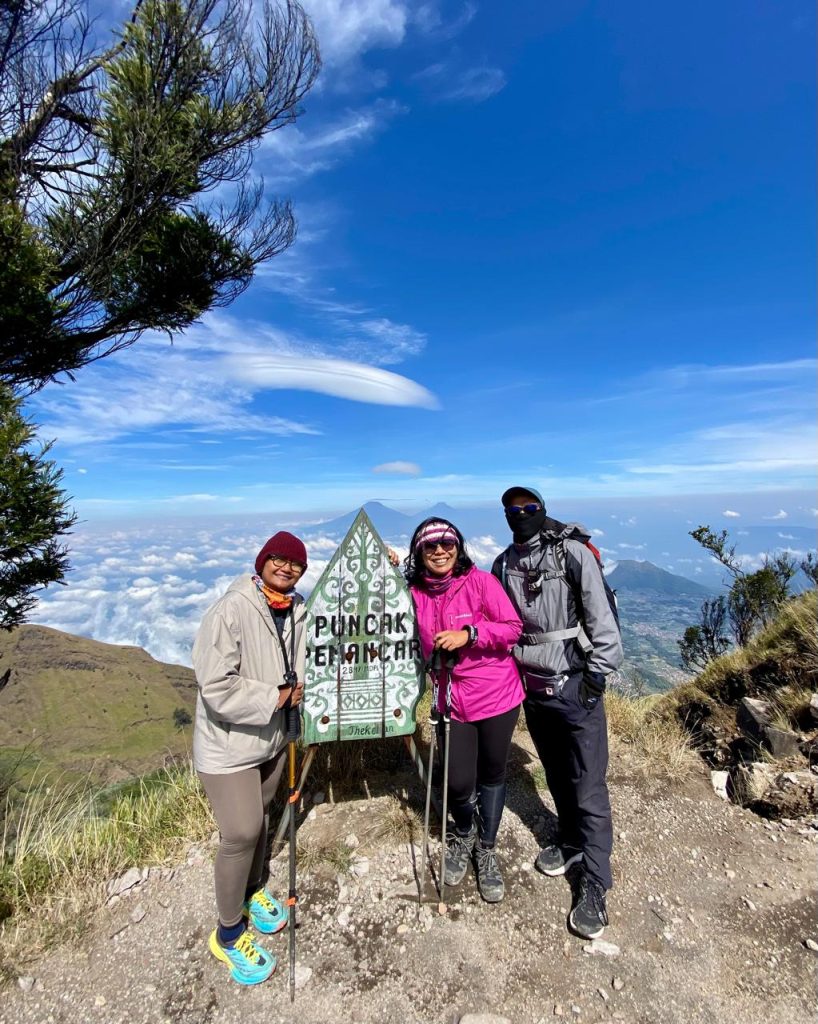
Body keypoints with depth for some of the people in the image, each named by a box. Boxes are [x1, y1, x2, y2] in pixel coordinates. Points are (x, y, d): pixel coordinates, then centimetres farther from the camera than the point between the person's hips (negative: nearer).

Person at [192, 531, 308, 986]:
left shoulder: (297, 608, -5)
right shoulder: (231, 610, -27)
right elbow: (216, 686, -29)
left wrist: (298, 684, -7)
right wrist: (272, 697, -21)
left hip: (272, 736, 7)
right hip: (229, 744, -6)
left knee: (260, 816, 24)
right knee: (241, 833, 0)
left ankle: (253, 890, 50)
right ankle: (229, 933, 28)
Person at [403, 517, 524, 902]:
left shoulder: (480, 581, -12)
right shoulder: (415, 593, -1)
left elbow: (513, 628, -11)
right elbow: (414, 643, 15)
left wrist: (468, 634, -24)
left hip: (496, 694, -2)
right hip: (452, 699, 2)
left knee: (492, 775, 14)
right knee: (459, 783, 1)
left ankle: (486, 849, 41)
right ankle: (462, 835, 38)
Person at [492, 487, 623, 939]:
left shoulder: (573, 552, -12)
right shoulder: (503, 564, 3)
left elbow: (601, 614, -12)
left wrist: (598, 673, -12)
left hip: (574, 685, -5)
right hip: (532, 686, 5)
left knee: (589, 787, 3)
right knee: (556, 774, 21)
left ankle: (593, 886, 20)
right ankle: (571, 842, 43)